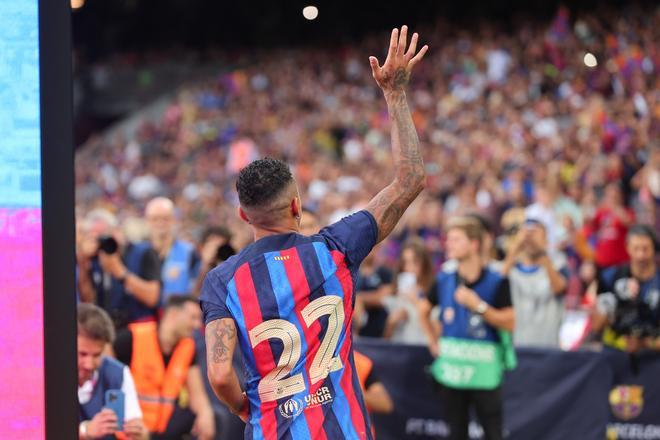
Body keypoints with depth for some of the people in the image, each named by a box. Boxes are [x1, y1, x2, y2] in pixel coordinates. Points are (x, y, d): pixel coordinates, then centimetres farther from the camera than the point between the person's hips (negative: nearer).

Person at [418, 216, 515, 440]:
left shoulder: (496, 282, -7)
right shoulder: (444, 280, 6)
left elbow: (509, 322, -11)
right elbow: (424, 310, 23)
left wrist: (478, 305, -19)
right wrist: (434, 342, 15)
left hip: (484, 369, -4)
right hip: (451, 367, 4)